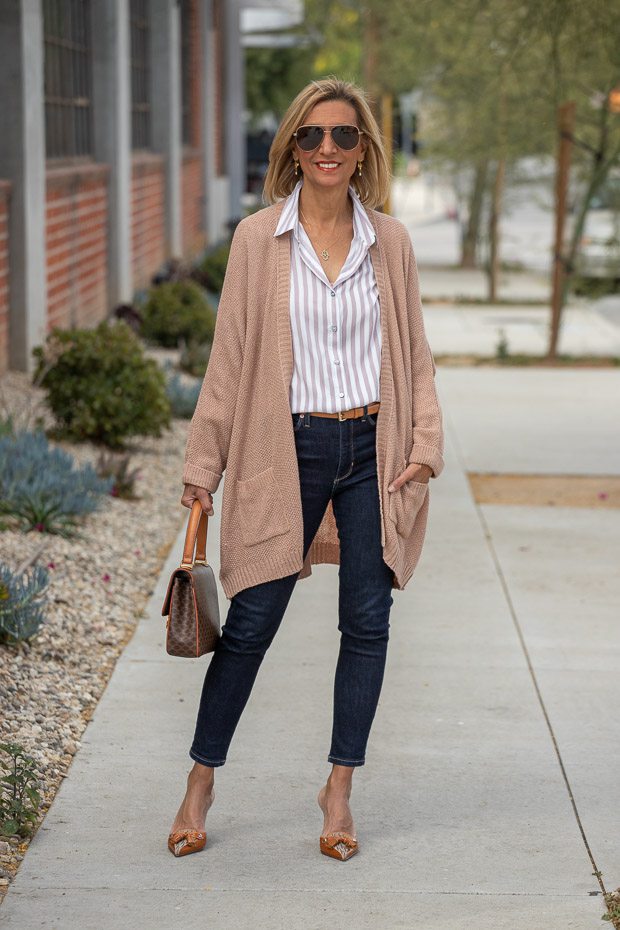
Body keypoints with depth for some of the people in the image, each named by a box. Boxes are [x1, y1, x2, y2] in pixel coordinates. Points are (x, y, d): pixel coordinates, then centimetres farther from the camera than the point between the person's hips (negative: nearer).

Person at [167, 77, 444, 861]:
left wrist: (424, 444, -2)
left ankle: (339, 790, 17)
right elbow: (230, 356, 1)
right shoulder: (258, 238, 0)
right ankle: (201, 781, 18)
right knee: (250, 622, 2)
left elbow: (413, 352, 10)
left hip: (372, 449, 2)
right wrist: (203, 463, 0)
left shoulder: (390, 242, 5)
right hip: (289, 450, -2)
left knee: (367, 623, 4)